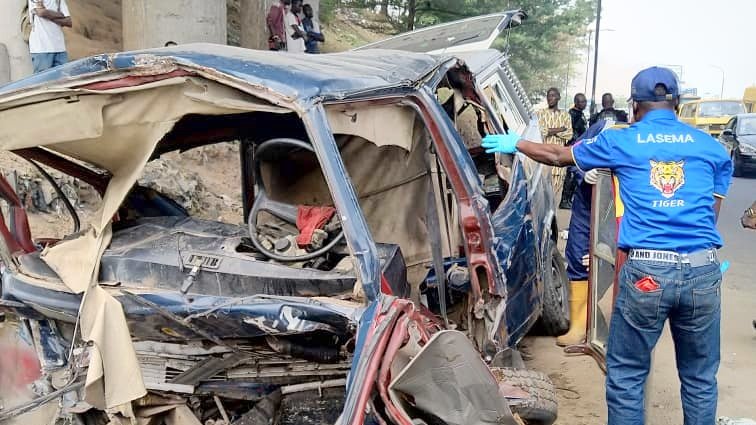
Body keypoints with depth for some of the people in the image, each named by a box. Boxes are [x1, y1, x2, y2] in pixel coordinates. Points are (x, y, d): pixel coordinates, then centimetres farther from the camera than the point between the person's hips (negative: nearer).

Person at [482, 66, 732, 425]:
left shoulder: (621, 142, 8)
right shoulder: (713, 148, 12)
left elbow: (558, 156, 21)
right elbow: (711, 215, 16)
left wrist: (515, 144, 37)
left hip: (646, 269, -2)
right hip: (702, 270, 3)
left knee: (625, 376, 10)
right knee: (700, 379, 15)